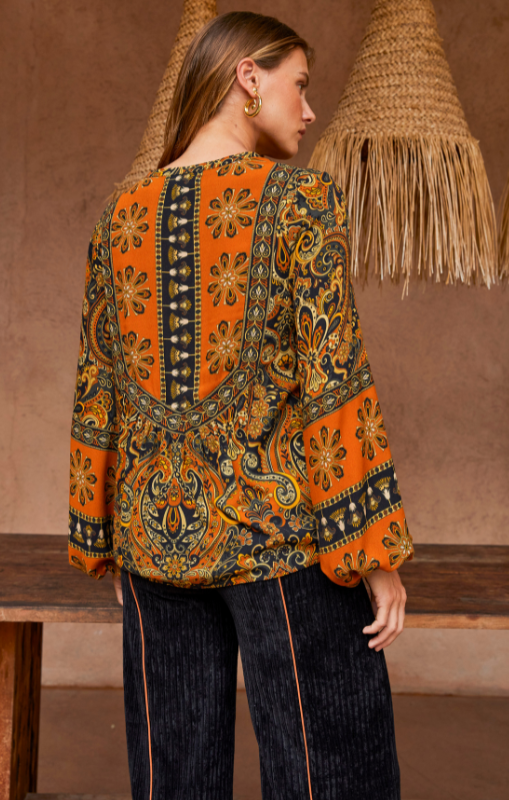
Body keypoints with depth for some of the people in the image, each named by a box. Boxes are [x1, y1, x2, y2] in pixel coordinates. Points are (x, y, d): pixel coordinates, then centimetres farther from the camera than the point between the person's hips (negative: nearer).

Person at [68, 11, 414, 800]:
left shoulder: (122, 220, 9)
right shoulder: (301, 198, -8)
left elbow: (98, 397, 9)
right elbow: (333, 381, -15)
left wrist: (109, 543, 17)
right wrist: (378, 549, -11)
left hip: (160, 529, 6)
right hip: (279, 529, -6)